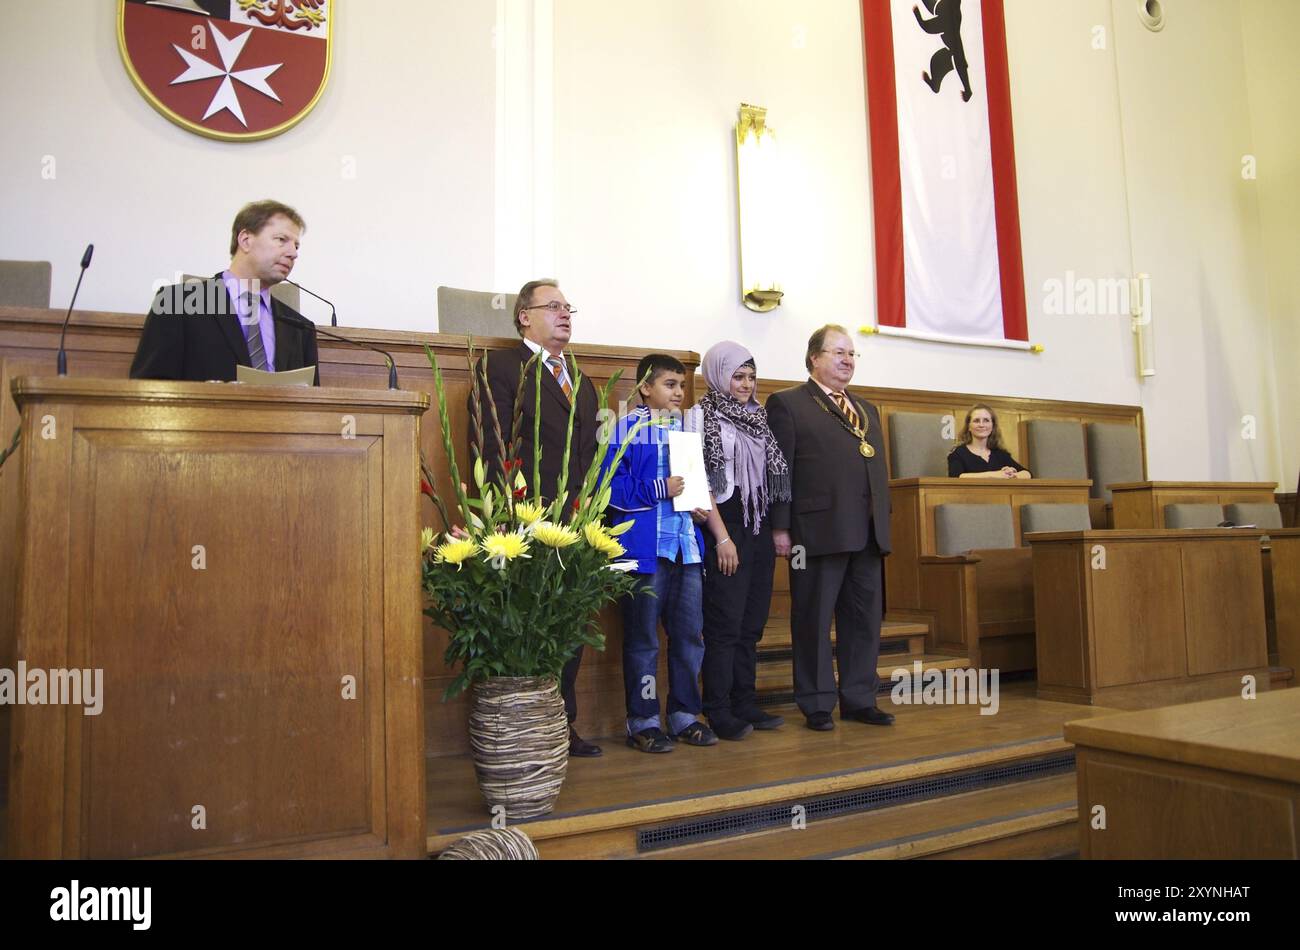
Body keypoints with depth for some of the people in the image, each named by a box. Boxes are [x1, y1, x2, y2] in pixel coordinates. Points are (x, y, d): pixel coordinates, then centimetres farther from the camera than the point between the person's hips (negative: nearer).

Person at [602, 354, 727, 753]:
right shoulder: (625, 429, -2)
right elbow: (610, 487, -10)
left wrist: (722, 537, 9)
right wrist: (659, 490, -14)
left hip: (686, 546, 6)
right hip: (644, 548, -6)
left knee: (689, 634, 9)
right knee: (642, 640, 2)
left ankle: (684, 714, 22)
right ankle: (642, 721, 13)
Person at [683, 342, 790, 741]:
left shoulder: (757, 415, 15)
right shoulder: (701, 414, -3)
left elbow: (772, 474, 16)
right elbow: (701, 478, -8)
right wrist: (722, 535, -13)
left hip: (759, 527, 6)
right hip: (725, 525, -6)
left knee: (752, 622, 9)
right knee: (726, 623, -4)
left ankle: (746, 704, 18)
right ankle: (719, 712, 5)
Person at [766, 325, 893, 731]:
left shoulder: (867, 411, 21)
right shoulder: (787, 403, 0)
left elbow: (878, 471, 21)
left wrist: (883, 524, 15)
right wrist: (780, 527, -13)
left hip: (868, 535, 7)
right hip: (818, 532, -7)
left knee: (865, 619, 11)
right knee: (814, 620, 3)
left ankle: (859, 699, 23)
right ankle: (817, 704, 13)